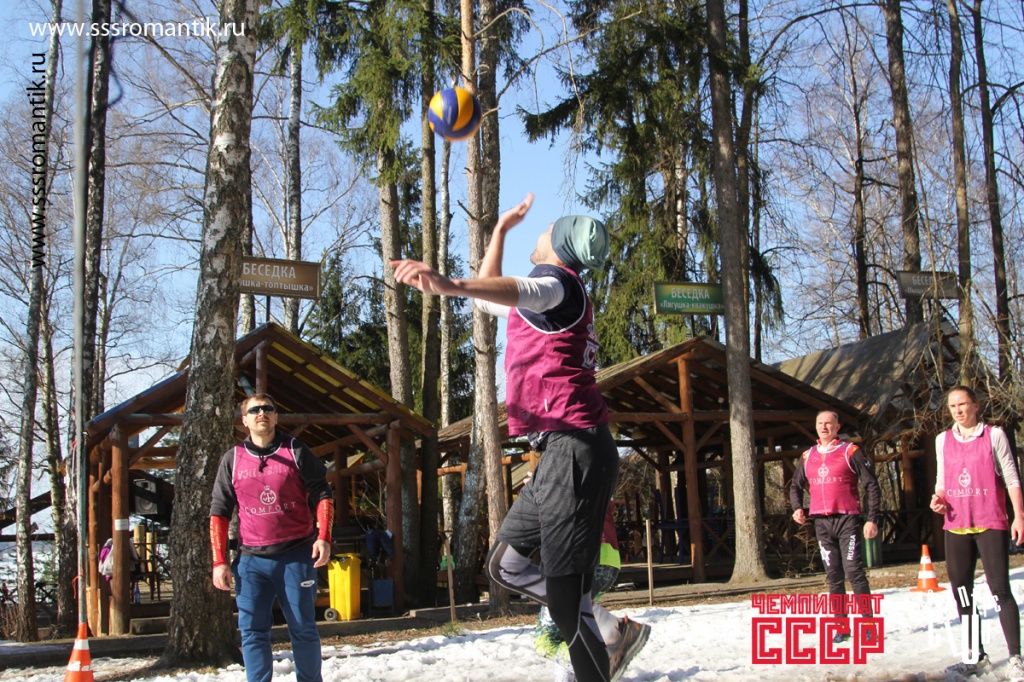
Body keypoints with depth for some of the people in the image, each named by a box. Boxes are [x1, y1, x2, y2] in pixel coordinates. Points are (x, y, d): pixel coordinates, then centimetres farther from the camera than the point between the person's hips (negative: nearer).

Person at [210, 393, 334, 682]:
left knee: (303, 628, 4)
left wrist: (323, 537, -11)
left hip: (297, 556, -1)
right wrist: (219, 561, 2)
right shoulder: (232, 459, 8)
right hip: (252, 559, 2)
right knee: (252, 631, 0)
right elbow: (219, 512, 9)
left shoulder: (296, 452, 3)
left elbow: (322, 495, 3)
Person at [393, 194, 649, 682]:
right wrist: (501, 229, 44)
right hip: (565, 451, 10)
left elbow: (522, 292, -32)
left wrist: (450, 286, -49)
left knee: (564, 595, -13)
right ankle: (612, 637, 12)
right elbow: (490, 296, 43)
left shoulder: (556, 279, -5)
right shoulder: (559, 295, 25)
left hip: (574, 447, -10)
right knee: (506, 564, 15)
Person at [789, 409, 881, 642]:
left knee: (854, 572, -11)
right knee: (833, 576, 5)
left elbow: (872, 485, -1)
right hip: (821, 523, 5)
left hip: (847, 520, -4)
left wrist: (872, 519, -8)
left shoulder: (850, 452, -1)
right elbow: (795, 486, 25)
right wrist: (797, 508, 6)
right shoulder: (807, 457, 12)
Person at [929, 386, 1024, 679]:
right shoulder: (943, 440, 12)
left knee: (1000, 589, -9)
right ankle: (976, 655, 17)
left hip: (991, 524, -4)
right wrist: (938, 498, -2)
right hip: (956, 526, 5)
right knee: (961, 592, 6)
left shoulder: (994, 435, 1)